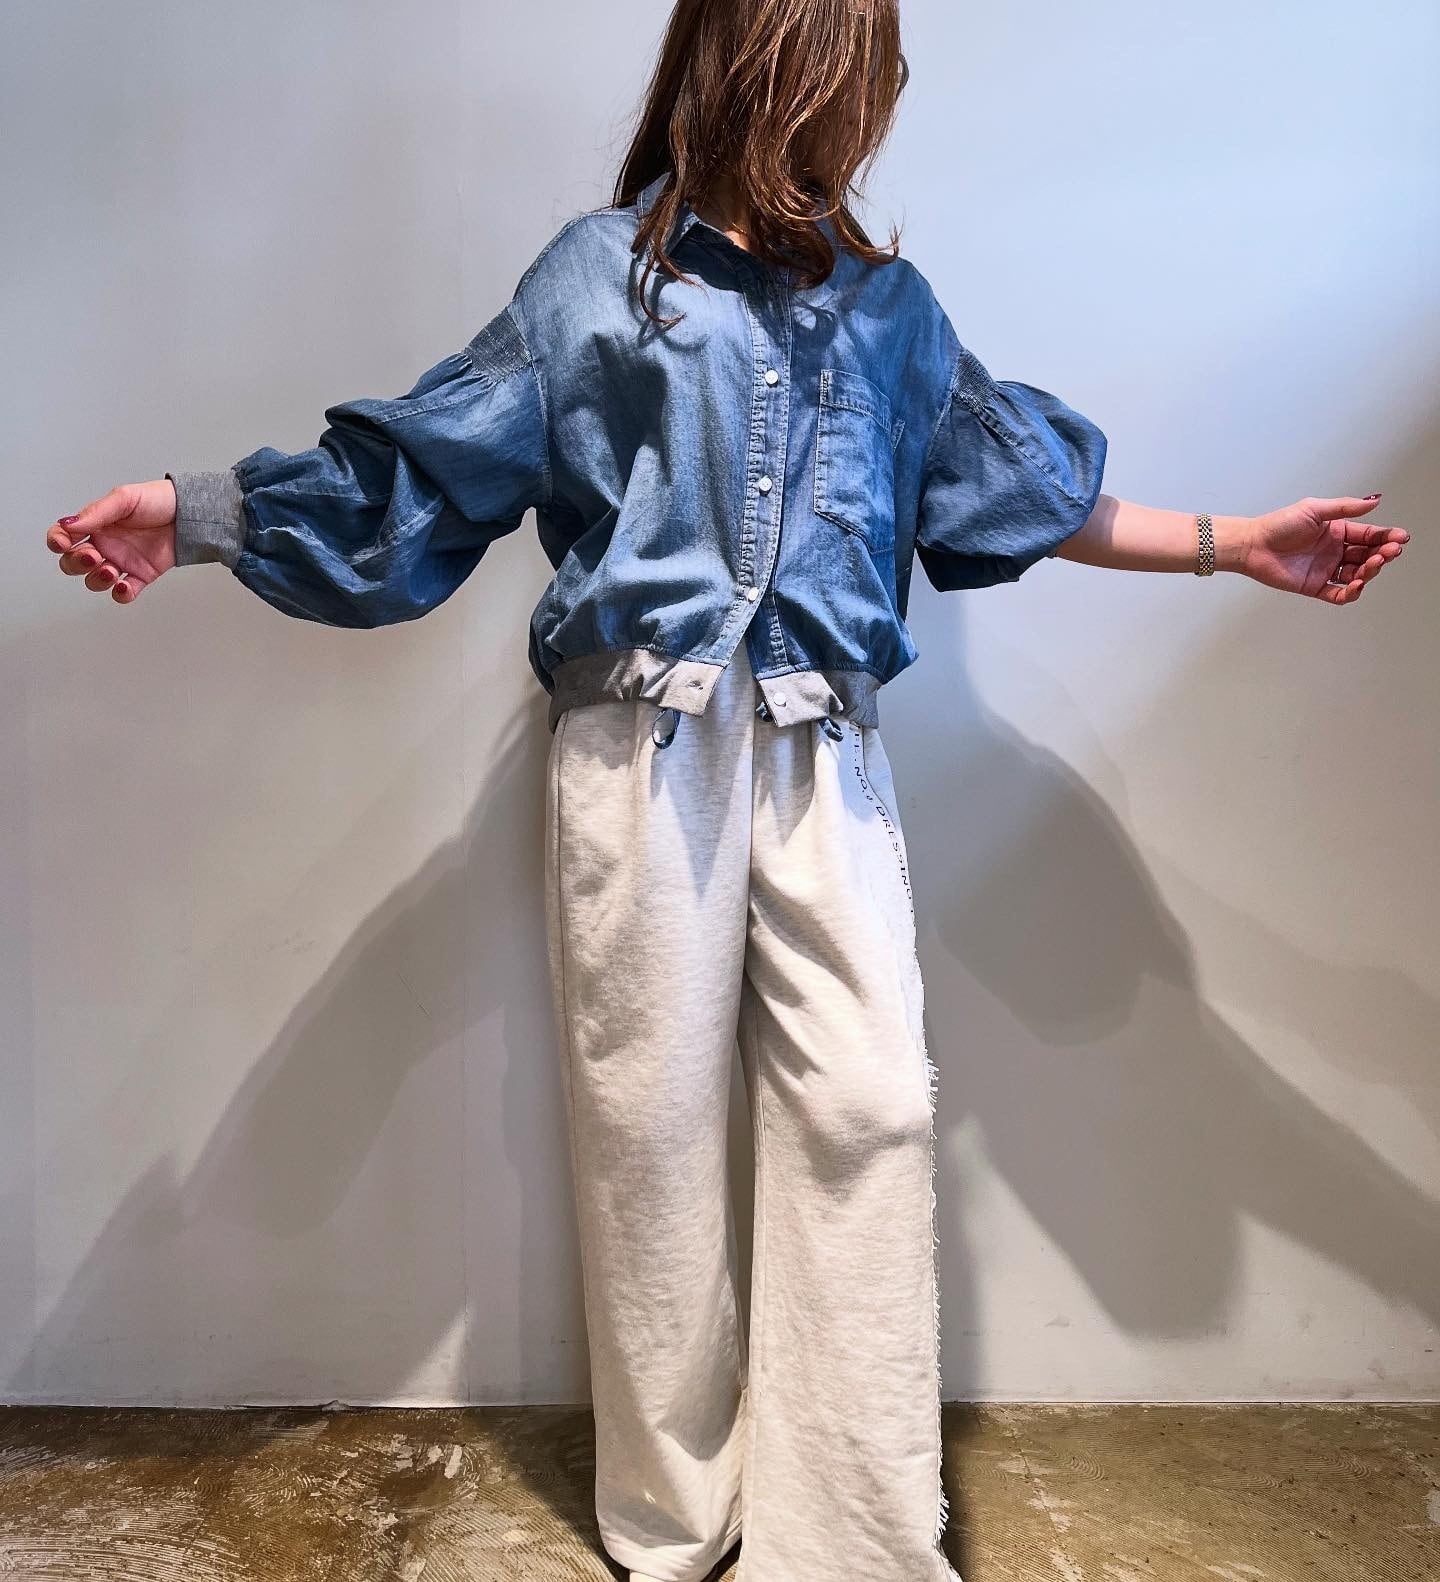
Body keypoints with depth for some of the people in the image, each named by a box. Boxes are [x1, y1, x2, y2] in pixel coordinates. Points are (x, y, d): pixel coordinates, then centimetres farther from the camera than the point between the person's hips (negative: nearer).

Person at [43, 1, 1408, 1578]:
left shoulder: (887, 306, 20)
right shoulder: (595, 274, 10)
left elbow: (1024, 491, 23)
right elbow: (409, 472, 9)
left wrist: (1237, 541, 24)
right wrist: (195, 511, 3)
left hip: (823, 754, 3)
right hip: (642, 747, -2)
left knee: (867, 1106, -5)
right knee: (649, 1113, 4)